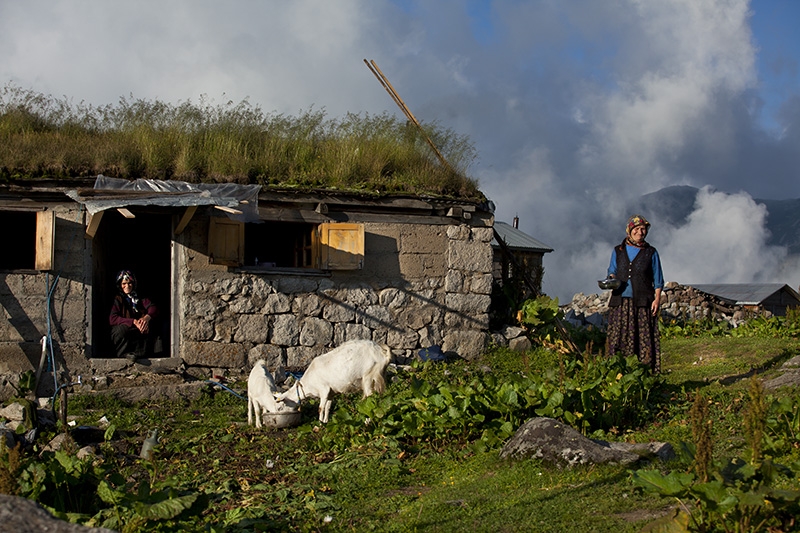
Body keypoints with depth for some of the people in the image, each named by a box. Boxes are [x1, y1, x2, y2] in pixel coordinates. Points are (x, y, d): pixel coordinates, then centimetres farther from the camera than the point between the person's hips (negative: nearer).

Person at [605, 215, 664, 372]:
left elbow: (658, 280, 8)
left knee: (644, 338, -5)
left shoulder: (651, 253, 8)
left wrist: (657, 299, -4)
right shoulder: (618, 251, 13)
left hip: (643, 302, -2)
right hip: (621, 301, 2)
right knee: (618, 337, -4)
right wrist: (611, 279, -5)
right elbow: (612, 271, 18)